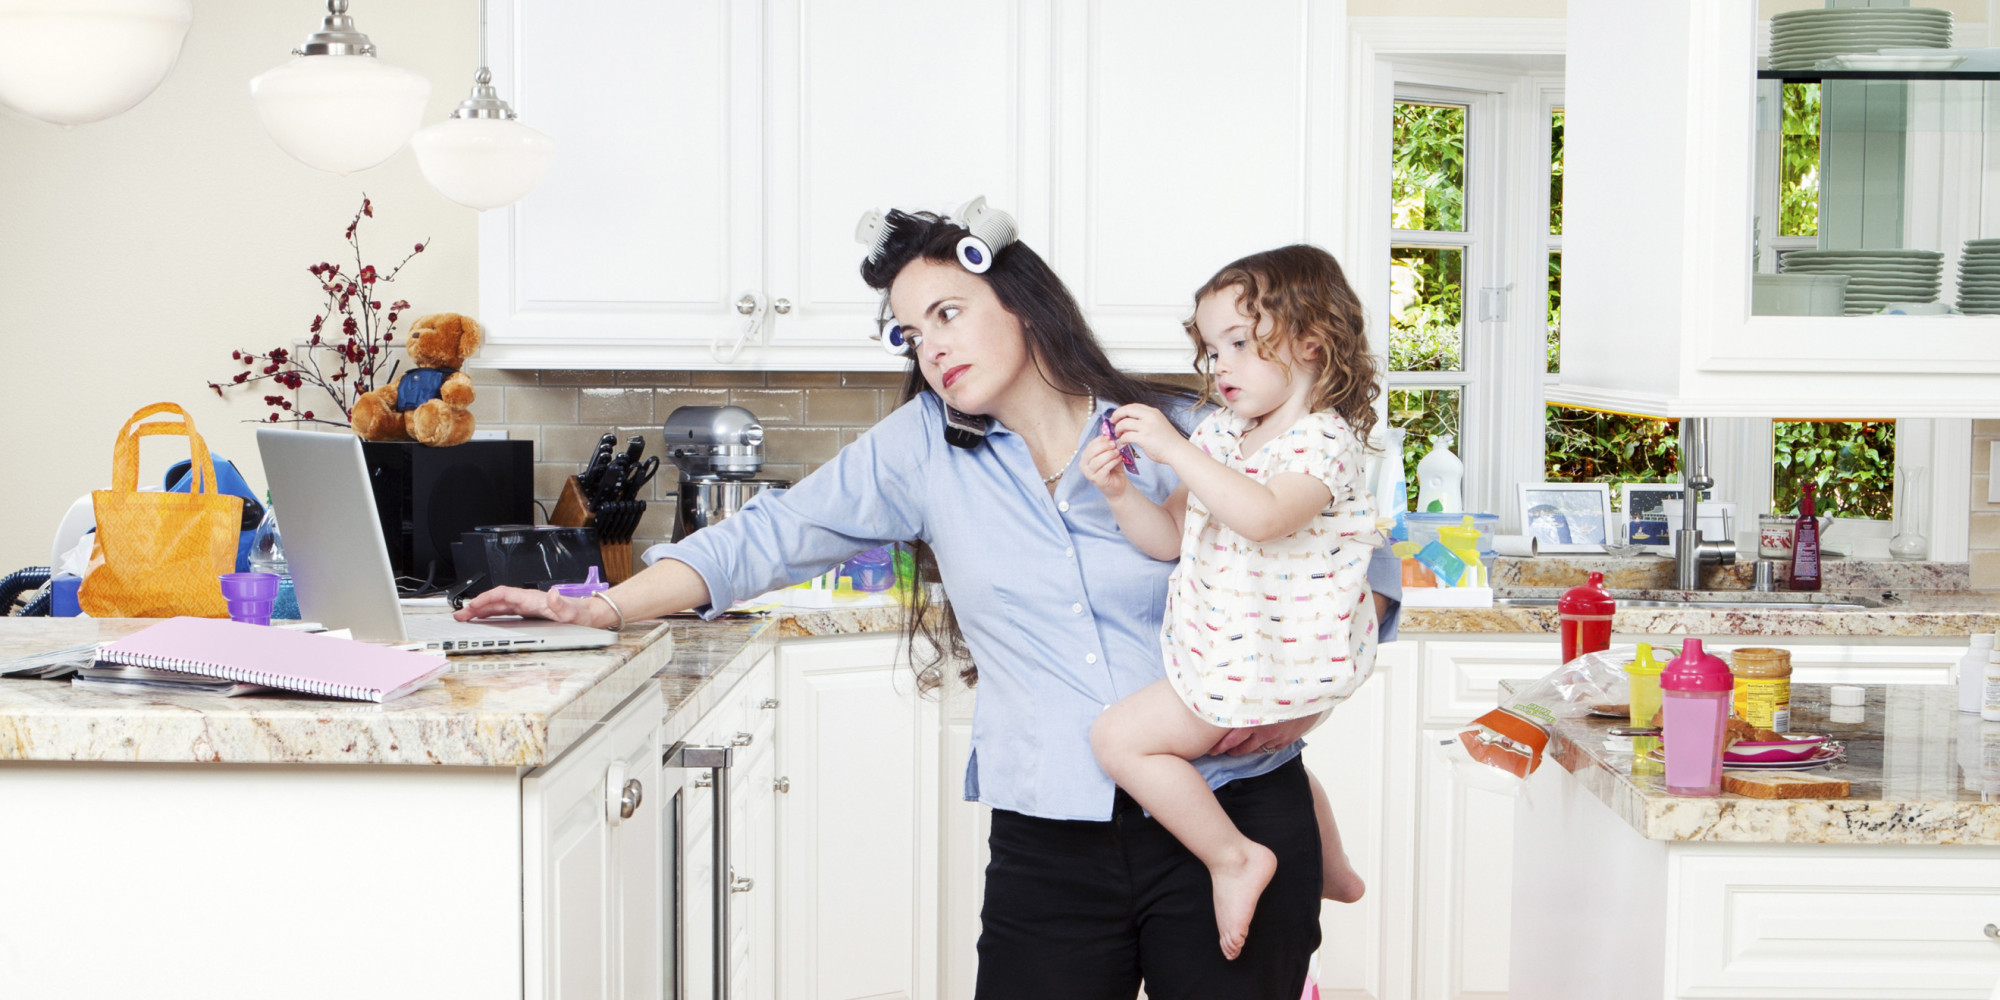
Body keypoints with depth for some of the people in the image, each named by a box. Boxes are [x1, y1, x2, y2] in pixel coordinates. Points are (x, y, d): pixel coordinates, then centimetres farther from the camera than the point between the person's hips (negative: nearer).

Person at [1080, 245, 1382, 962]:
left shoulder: (1323, 438, -18)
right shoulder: (1218, 435, 7)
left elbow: (1262, 515, -39)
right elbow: (1171, 538, 4)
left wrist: (1175, 450, -36)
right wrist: (1119, 492, -14)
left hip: (1260, 663, -10)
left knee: (1120, 738, -12)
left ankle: (1233, 857, -4)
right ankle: (1331, 870, 55)